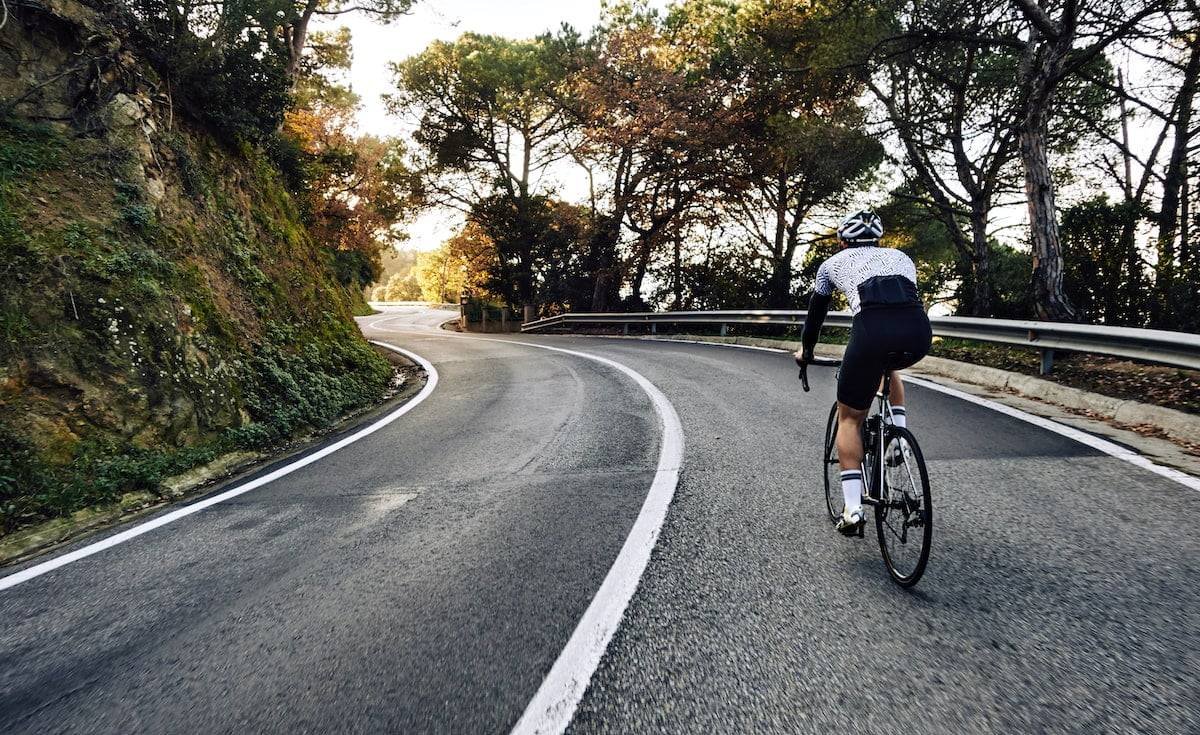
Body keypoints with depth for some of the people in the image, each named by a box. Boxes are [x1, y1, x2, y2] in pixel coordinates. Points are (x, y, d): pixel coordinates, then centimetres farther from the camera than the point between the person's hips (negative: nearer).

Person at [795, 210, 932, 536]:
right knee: (890, 366, 41)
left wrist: (805, 351, 54)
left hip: (872, 330, -3)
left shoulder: (834, 262, 28)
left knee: (849, 418, 15)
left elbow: (816, 312, 37)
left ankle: (853, 509, 8)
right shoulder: (902, 257, 34)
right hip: (919, 333, 3)